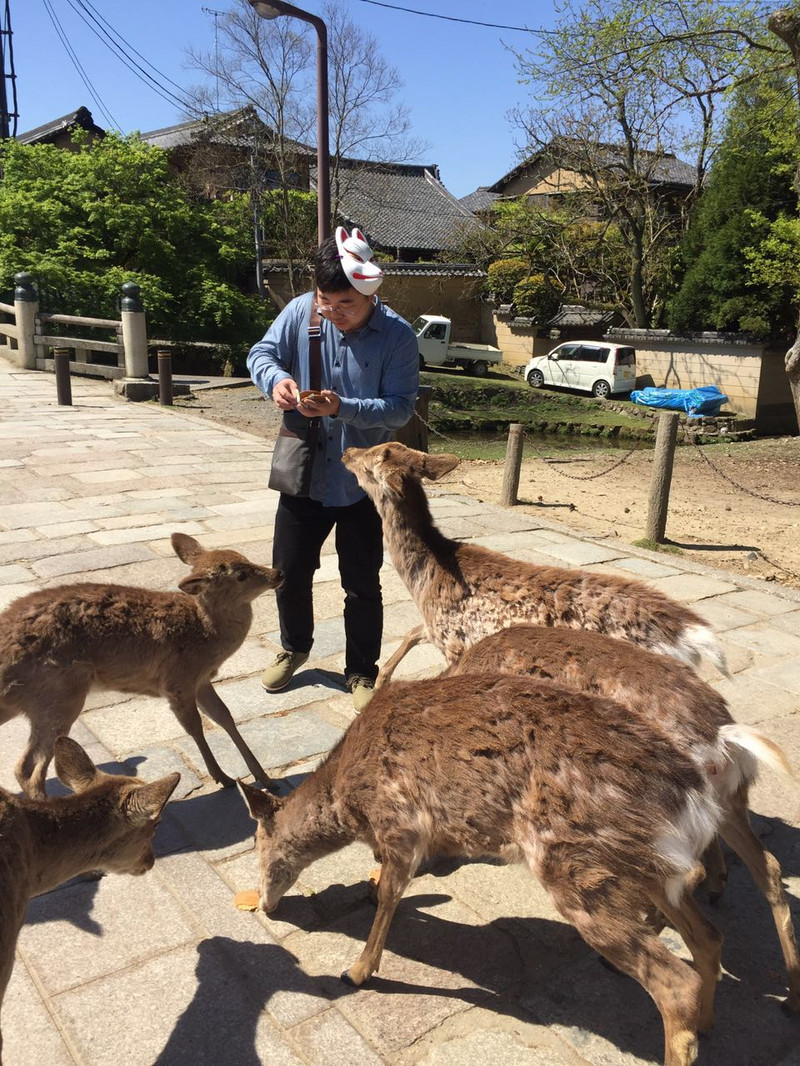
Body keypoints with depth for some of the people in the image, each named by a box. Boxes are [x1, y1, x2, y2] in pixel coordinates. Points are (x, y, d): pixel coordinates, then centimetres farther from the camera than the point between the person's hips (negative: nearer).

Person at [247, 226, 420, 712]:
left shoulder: (397, 336, -14)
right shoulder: (301, 311, -7)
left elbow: (400, 407, -16)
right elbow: (261, 353, 2)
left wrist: (342, 409, -30)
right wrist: (276, 377, -21)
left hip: (362, 484, -3)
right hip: (303, 474, 3)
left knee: (362, 585, 9)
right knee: (289, 572, 16)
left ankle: (362, 671, 31)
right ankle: (294, 648, 43)